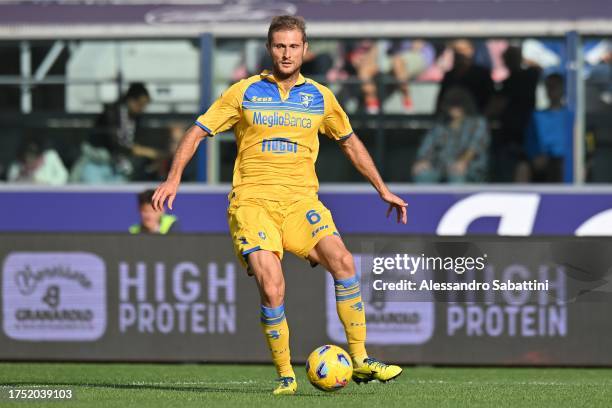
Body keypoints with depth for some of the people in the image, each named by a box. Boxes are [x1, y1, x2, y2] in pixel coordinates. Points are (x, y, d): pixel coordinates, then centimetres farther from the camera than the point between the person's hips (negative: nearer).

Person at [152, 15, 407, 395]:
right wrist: (174, 177, -6)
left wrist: (383, 190, 24)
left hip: (301, 200, 2)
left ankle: (361, 361, -13)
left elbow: (350, 142, 24)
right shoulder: (245, 92, 5)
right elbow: (199, 131, 7)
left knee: (342, 261, -22)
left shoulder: (320, 97, 11)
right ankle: (285, 376, -2)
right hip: (252, 202, -2)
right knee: (272, 288, -20)